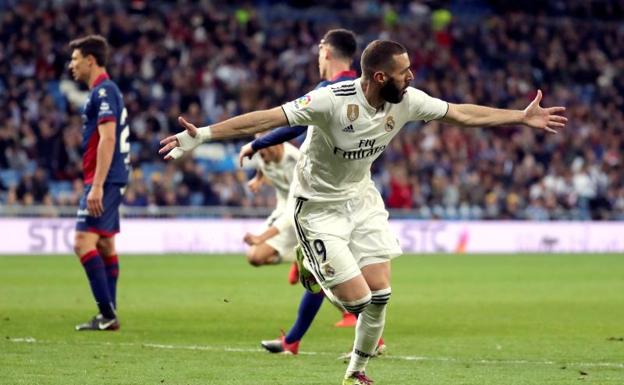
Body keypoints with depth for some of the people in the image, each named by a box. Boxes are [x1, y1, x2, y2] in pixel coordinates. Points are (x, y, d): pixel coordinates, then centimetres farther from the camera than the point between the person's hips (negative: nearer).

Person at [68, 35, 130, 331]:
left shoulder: (103, 92, -13)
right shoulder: (103, 91, 17)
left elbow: (107, 139, -21)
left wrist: (96, 186, -25)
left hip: (104, 180, -10)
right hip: (112, 180, 10)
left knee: (84, 242, -15)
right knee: (104, 244, 11)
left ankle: (107, 313, -16)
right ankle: (108, 316, 13)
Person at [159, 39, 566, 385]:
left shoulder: (407, 101, -11)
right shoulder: (333, 100, -30)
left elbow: (464, 114, 1)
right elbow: (266, 119, -32)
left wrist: (523, 117, 4)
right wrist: (202, 134, -39)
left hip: (361, 197, 6)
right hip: (320, 206, -6)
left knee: (380, 293, -2)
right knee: (358, 299, -10)